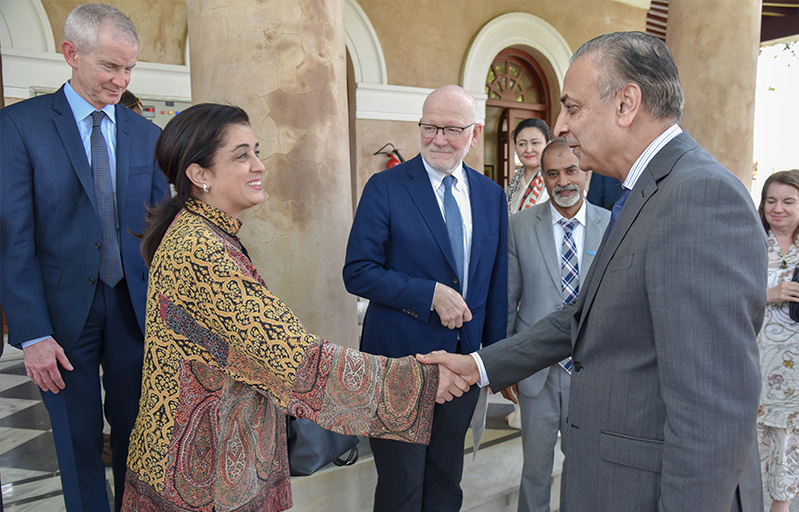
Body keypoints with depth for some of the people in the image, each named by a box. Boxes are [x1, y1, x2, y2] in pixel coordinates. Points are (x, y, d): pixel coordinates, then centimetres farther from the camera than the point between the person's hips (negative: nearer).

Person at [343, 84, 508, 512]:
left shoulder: (492, 195, 6)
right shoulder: (385, 188, -8)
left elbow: (496, 282, 10)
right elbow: (358, 272, -13)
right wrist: (431, 293, -21)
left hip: (465, 359, 4)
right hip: (400, 358, -4)